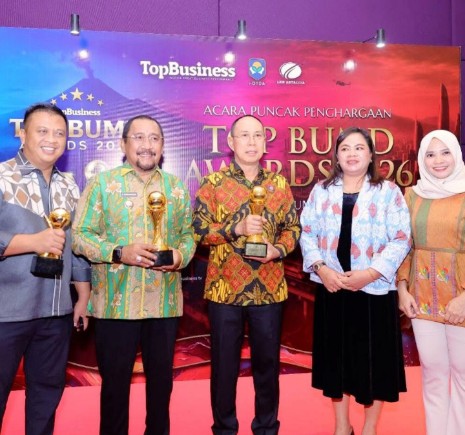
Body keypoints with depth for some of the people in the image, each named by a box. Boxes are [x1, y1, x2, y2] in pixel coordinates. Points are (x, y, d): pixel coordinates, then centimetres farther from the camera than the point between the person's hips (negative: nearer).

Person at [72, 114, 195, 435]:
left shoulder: (176, 187, 10)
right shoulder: (103, 183, -1)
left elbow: (188, 233, 13)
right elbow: (79, 235, -5)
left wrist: (181, 255, -9)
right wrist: (119, 253, -19)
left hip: (165, 303, 3)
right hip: (116, 304, -3)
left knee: (161, 378, 14)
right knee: (115, 380, 10)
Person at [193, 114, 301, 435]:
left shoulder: (279, 183, 7)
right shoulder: (213, 183, -1)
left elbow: (293, 227, 10)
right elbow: (198, 230, -6)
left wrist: (277, 249, -10)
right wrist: (236, 228, -20)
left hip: (269, 288, 2)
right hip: (225, 287, -2)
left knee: (267, 362, 13)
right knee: (225, 364, 9)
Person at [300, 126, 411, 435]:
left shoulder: (388, 191, -1)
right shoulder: (322, 190, 7)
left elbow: (401, 240, -7)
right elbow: (307, 233, 5)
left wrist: (370, 273, -17)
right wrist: (321, 268, -11)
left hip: (375, 288, -2)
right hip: (332, 288, 3)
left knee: (374, 359, 7)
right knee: (335, 356, 12)